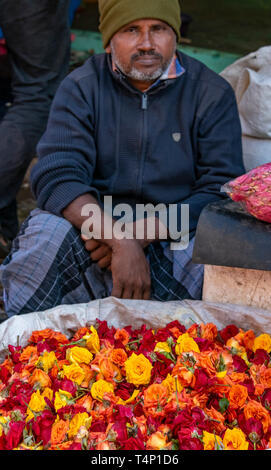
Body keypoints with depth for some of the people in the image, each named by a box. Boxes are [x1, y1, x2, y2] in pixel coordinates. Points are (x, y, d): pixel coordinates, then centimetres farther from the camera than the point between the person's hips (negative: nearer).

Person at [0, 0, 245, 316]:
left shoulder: (212, 93, 2)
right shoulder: (80, 88, 1)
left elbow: (224, 191, -6)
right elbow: (56, 178, -13)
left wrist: (142, 232, -21)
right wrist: (120, 240, -30)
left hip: (176, 240, 1)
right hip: (96, 229, 0)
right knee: (46, 232, -32)